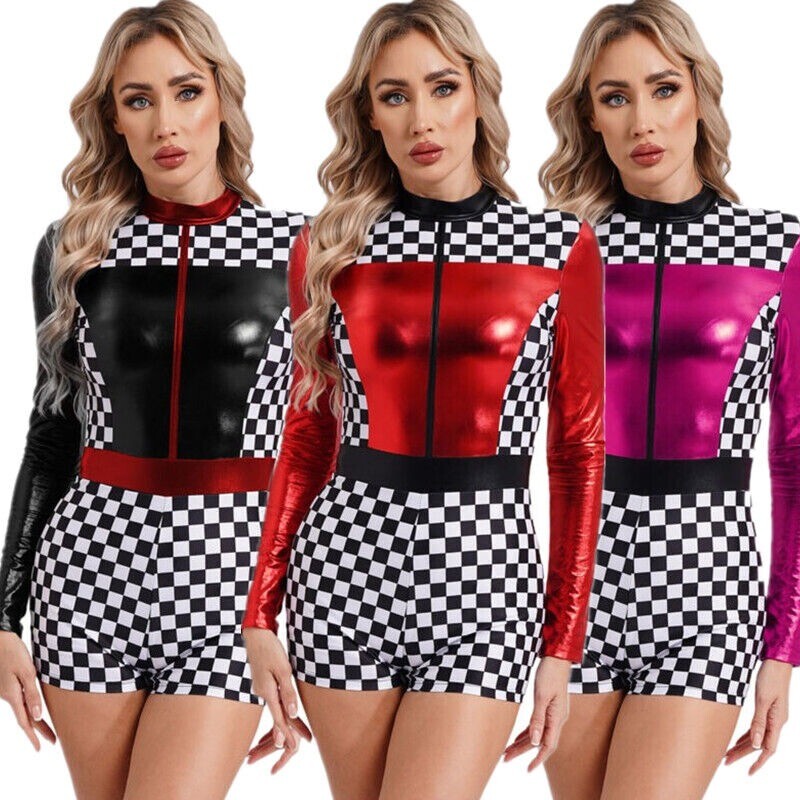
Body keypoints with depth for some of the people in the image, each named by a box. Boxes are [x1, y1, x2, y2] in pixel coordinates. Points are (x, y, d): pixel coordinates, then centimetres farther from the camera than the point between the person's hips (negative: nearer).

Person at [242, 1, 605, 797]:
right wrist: (261, 614, 5)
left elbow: (578, 450, 2)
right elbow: (306, 437, 9)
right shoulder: (329, 247, 5)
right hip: (347, 562, 2)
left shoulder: (560, 247, 0)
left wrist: (564, 643, -1)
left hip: (482, 572, -2)